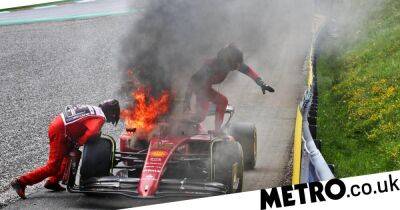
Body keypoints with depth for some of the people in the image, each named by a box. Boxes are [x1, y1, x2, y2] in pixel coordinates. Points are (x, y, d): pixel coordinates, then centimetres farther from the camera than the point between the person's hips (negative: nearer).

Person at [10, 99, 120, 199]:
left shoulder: (93, 109, 20)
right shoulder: (100, 118, -7)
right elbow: (91, 133, -23)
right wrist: (78, 143, -9)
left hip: (56, 124, 9)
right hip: (59, 132, -9)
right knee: (53, 167, -5)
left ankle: (53, 182, 23)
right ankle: (21, 182, -6)